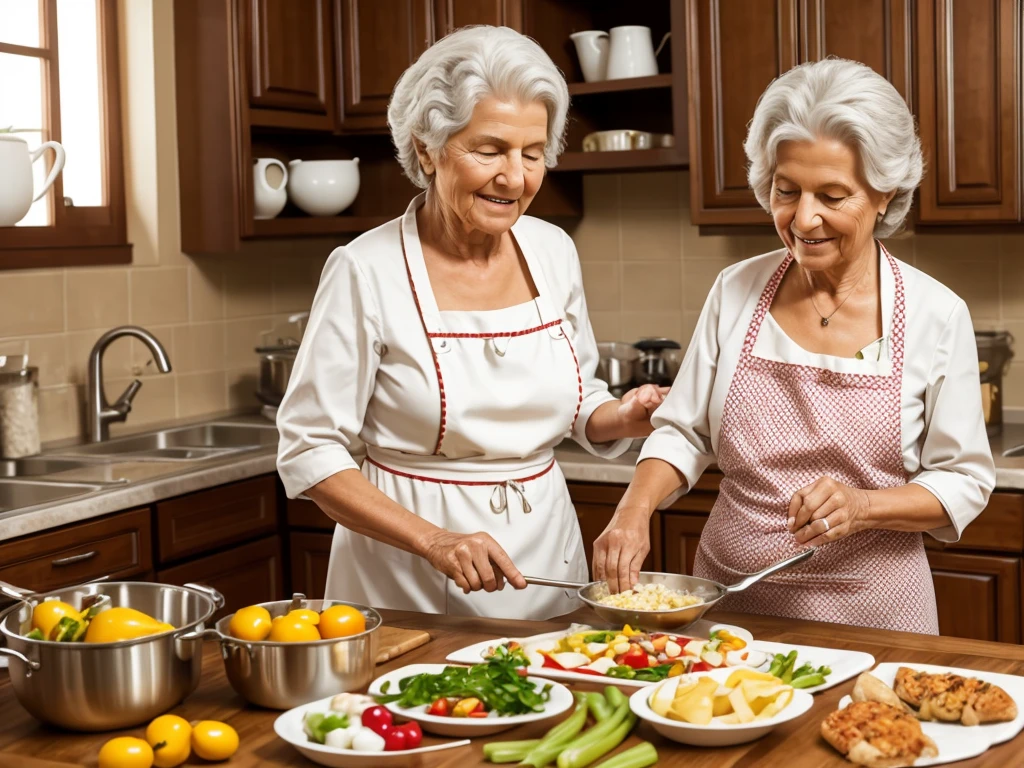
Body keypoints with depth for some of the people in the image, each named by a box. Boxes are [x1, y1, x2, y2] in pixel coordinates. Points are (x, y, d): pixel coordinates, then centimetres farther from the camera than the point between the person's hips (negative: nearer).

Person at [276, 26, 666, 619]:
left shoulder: (553, 252, -1)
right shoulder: (367, 271, -15)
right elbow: (310, 453, -14)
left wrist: (620, 418, -9)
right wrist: (434, 541, -24)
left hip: (547, 553, 5)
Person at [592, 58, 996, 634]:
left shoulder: (936, 315, -8)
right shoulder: (736, 292, -2)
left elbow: (964, 481, -4)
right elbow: (683, 432, 4)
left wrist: (863, 506, -20)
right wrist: (636, 509, -13)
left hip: (871, 612, -2)